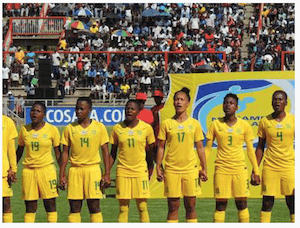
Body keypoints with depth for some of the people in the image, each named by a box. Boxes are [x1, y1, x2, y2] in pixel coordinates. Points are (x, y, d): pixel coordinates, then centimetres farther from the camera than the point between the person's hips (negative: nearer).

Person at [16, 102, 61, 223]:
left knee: (50, 204, -2)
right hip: (28, 170, 2)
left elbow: (58, 152, 3)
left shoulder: (52, 130, -1)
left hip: (46, 169, -2)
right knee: (30, 207, 2)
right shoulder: (24, 129, 6)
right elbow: (19, 151, 16)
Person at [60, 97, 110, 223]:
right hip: (74, 170, 2)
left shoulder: (99, 127, 2)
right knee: (74, 207, 0)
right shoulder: (70, 128, 6)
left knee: (94, 206, -3)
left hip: (93, 169, -2)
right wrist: (62, 175, 4)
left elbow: (105, 151, 3)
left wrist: (107, 174, -3)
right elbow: (65, 152, 9)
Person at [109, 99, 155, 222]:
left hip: (141, 171, -1)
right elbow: (112, 153, 9)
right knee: (123, 207, 1)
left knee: (142, 207, -1)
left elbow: (150, 151, 9)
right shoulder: (117, 128, 2)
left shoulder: (146, 128, 0)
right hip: (122, 171, 1)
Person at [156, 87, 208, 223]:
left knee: (190, 205, 2)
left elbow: (200, 148, 9)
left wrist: (204, 169, 6)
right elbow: (161, 147, 7)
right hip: (171, 169, 0)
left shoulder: (194, 124, 6)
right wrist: (158, 168, 1)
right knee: (173, 206, 1)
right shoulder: (167, 123, 4)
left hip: (190, 169, 0)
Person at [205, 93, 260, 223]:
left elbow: (250, 150, 8)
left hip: (240, 169, 0)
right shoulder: (216, 124, 3)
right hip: (221, 169, 0)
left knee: (241, 204, 2)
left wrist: (256, 170, 6)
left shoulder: (244, 125, 3)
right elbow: (207, 148, 8)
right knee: (220, 205, -1)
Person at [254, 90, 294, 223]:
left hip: (289, 166, -1)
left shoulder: (293, 120, 2)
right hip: (270, 166, 1)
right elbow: (260, 147, 10)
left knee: (292, 201, -1)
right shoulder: (265, 122, 5)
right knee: (267, 203, 0)